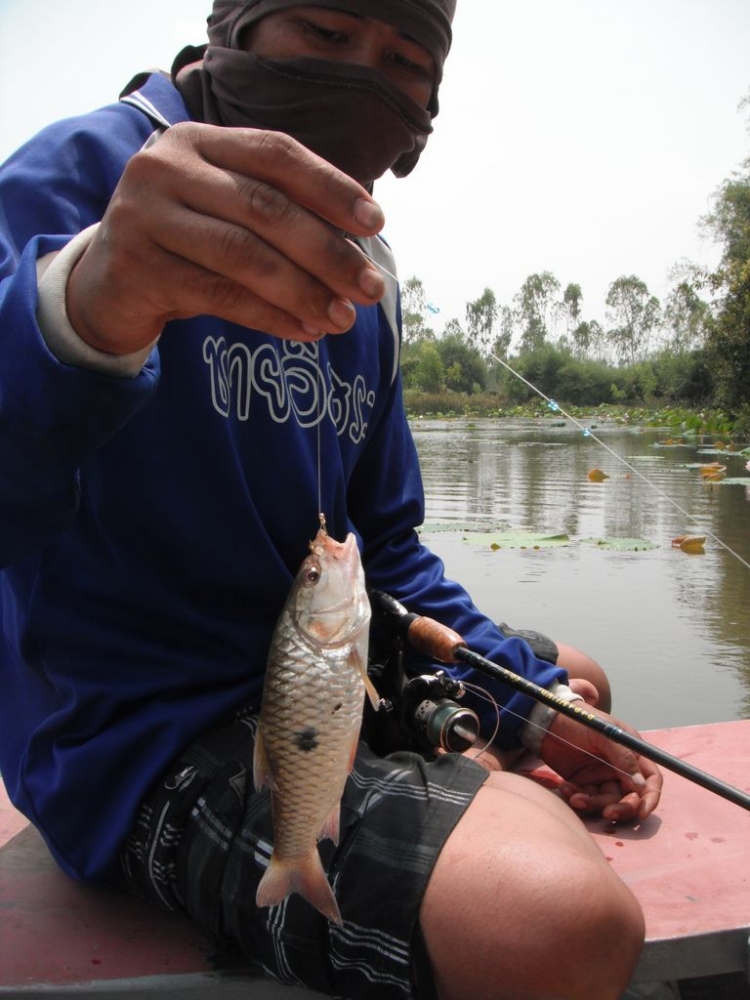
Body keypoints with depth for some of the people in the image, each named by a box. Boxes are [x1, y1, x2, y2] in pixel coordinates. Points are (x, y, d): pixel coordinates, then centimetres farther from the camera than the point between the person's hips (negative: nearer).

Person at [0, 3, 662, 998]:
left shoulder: (354, 282, 9)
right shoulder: (87, 170, -12)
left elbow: (384, 541, 13)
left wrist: (531, 703, 6)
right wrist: (84, 309, -51)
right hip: (147, 737, -8)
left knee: (575, 681, 24)